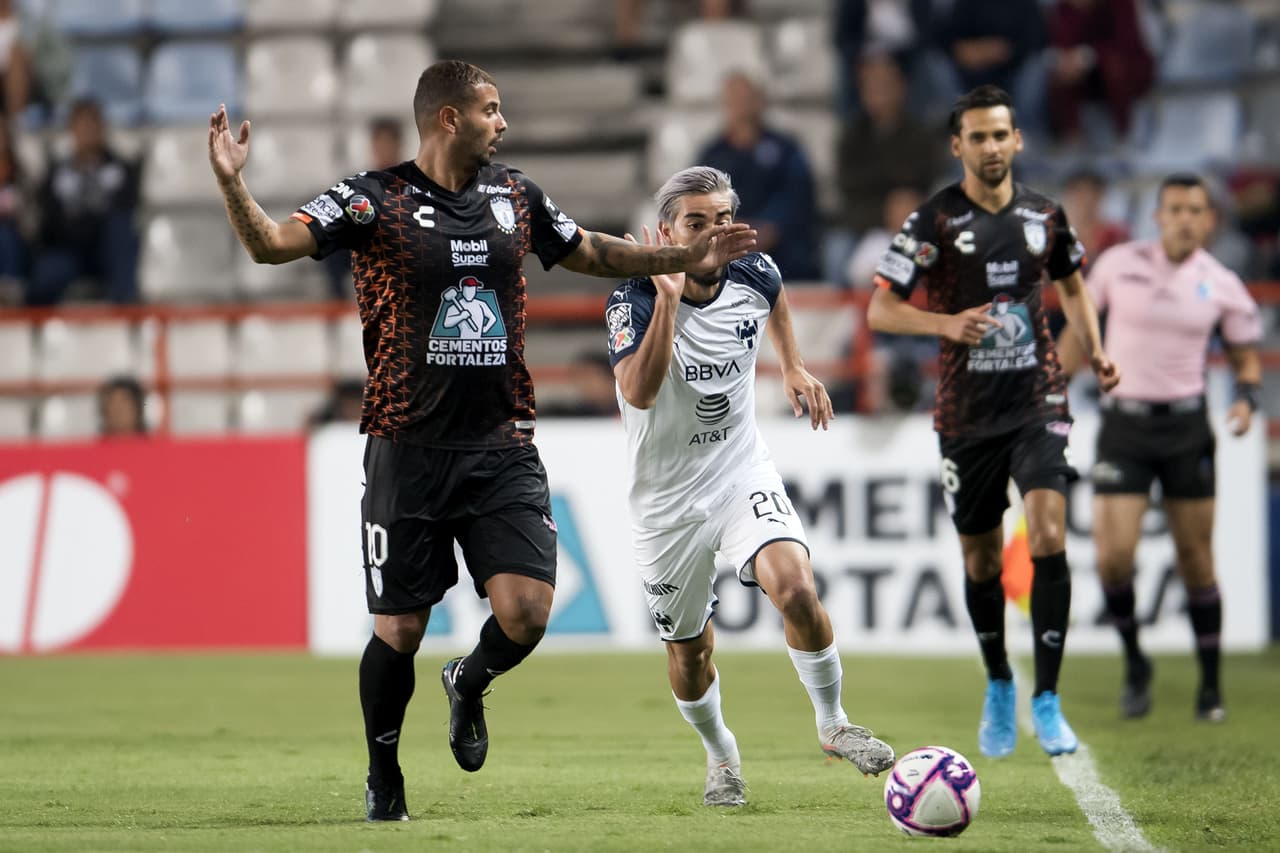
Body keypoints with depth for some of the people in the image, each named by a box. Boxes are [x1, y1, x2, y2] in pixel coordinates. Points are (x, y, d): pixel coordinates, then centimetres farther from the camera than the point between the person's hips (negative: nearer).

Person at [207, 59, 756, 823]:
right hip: (409, 449, -3)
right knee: (400, 630, 1)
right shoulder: (374, 201, -6)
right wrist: (232, 183, -33)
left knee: (527, 612, -11)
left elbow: (590, 253, 26)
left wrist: (686, 259, 23)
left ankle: (470, 684, 23)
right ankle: (384, 773, 24)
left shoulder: (515, 195, 9)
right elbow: (272, 244, -16)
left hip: (502, 448, 3)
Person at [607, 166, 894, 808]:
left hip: (743, 473, 2)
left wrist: (793, 367, 19)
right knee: (689, 651, 10)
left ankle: (832, 724, -2)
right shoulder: (634, 303, -21)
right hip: (667, 496, -2)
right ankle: (721, 755, 39)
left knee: (794, 589, -24)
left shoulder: (753, 274, -8)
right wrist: (670, 297, -43)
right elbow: (639, 393, -40)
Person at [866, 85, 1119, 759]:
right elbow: (879, 310, -7)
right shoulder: (934, 221, -6)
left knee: (1048, 536, -17)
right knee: (981, 560, 9)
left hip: (1038, 401, 1)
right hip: (967, 412, -1)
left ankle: (1046, 700, -12)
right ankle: (997, 686, 33)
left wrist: (1095, 351, 9)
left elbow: (1071, 285, 24)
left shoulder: (1044, 216, 4)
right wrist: (946, 324, -24)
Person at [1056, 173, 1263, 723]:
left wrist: (1247, 397, -11)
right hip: (1124, 426, 0)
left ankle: (1210, 687, 13)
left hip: (1186, 427, 0)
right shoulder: (1119, 263, -1)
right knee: (1113, 555, -11)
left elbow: (1246, 354, 9)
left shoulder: (1221, 285, -1)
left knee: (1195, 559, 1)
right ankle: (1134, 665, 12)